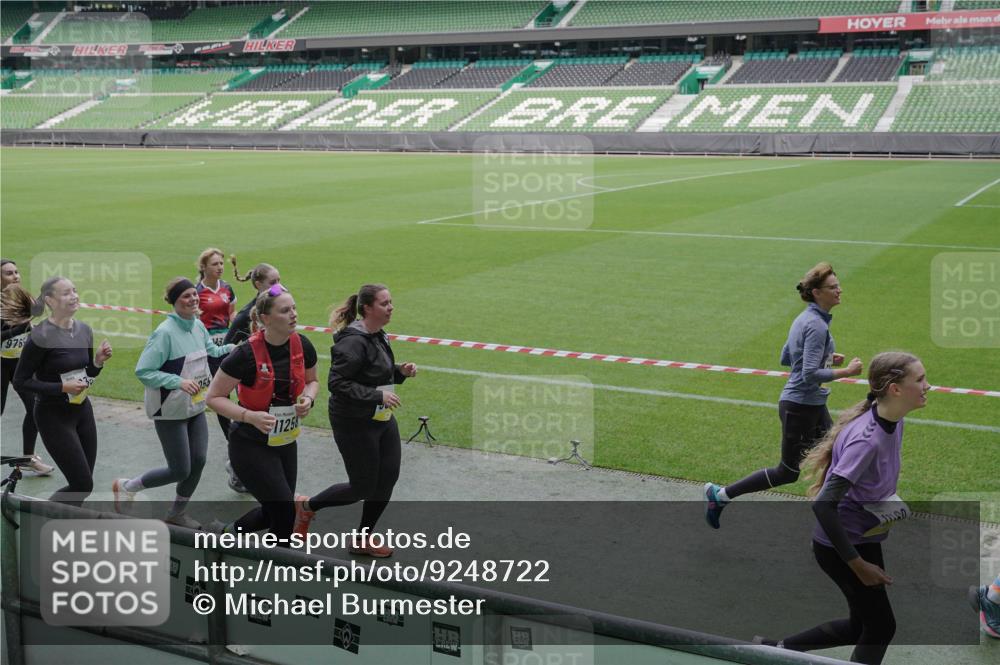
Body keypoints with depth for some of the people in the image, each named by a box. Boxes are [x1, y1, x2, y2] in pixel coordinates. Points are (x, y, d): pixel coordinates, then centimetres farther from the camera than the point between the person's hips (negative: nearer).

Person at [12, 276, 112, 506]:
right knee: (83, 485, -7)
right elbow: (20, 382, -15)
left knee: (82, 484, 8)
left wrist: (99, 361, -7)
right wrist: (62, 387, -22)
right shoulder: (40, 336, -18)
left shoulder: (84, 330, 3)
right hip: (54, 416, -7)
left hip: (82, 410, 7)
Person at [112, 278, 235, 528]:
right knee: (180, 470, -2)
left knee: (199, 461, 7)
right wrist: (179, 382, -31)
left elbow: (211, 351, 20)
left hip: (195, 408, 7)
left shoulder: (198, 325, 1)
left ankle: (177, 512, 29)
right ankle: (126, 486, 21)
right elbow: (143, 371, -23)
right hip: (170, 412, -7)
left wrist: (231, 348, -1)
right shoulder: (165, 332, -22)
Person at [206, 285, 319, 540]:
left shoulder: (302, 346, -7)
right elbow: (214, 397, -14)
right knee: (285, 512, -7)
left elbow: (312, 381, 13)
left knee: (272, 512, 17)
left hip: (286, 443, 6)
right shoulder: (246, 354, -22)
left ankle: (231, 531, 44)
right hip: (251, 446, -6)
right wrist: (250, 416, -27)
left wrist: (308, 398, -9)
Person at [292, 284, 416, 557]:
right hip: (355, 424, -9)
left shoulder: (379, 336, 8)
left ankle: (363, 540, 25)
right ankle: (307, 506, 24)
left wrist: (401, 371, 1)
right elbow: (337, 383, -25)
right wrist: (378, 396, -27)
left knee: (387, 479, 9)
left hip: (382, 419, 9)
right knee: (363, 488, 1)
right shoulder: (354, 341, -22)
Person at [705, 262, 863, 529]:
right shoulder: (816, 326, -21)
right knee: (787, 473, 3)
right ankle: (720, 495, 11)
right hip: (800, 407, -10)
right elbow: (810, 374, -27)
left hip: (813, 405, 10)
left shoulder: (805, 318, 8)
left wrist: (825, 357, 13)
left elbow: (785, 358, 16)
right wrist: (846, 371, -22)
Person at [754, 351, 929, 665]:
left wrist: (889, 506, 4)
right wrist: (858, 565, -26)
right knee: (881, 627, 5)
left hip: (865, 540, 9)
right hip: (840, 546, -9)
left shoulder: (893, 422, -4)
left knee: (861, 626, 18)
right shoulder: (866, 439, -31)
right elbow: (823, 505, -32)